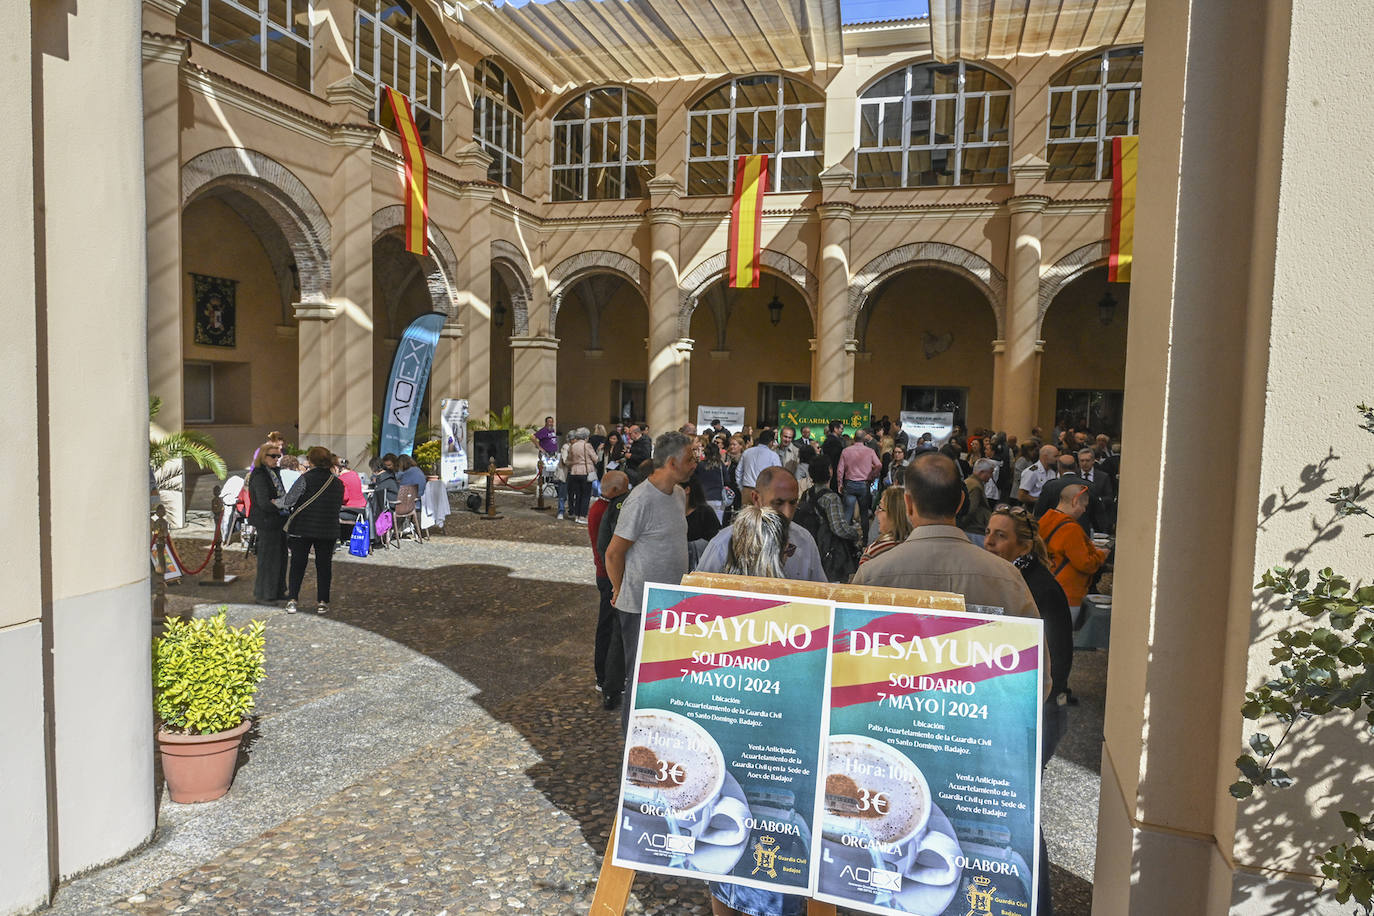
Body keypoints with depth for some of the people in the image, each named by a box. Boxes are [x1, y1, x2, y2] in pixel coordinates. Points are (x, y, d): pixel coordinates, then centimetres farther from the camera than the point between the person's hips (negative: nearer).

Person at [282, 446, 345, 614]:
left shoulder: (305, 479, -11)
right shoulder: (338, 483, 2)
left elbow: (289, 501, -9)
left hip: (301, 528, -2)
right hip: (328, 531, 2)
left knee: (297, 564, 8)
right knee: (324, 566, 9)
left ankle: (292, 600, 6)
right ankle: (322, 602, 10)